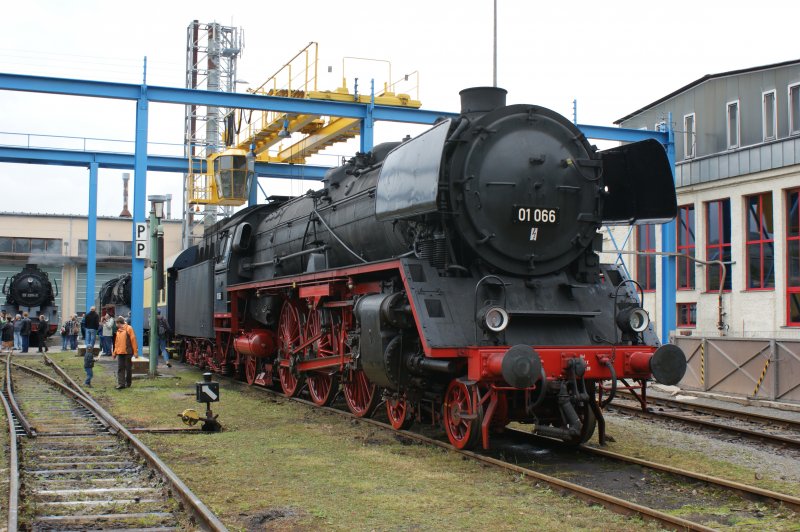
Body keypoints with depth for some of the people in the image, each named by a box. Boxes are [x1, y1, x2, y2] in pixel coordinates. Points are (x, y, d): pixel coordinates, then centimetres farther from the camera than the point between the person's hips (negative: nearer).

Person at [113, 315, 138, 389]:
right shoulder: (118, 330, 15)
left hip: (128, 352, -6)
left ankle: (128, 383, 16)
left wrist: (135, 351, -13)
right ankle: (121, 384, -4)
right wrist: (115, 352, 17)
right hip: (120, 352, 6)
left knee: (128, 368, 4)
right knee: (120, 368, -2)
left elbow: (133, 340, -9)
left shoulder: (129, 328, -6)